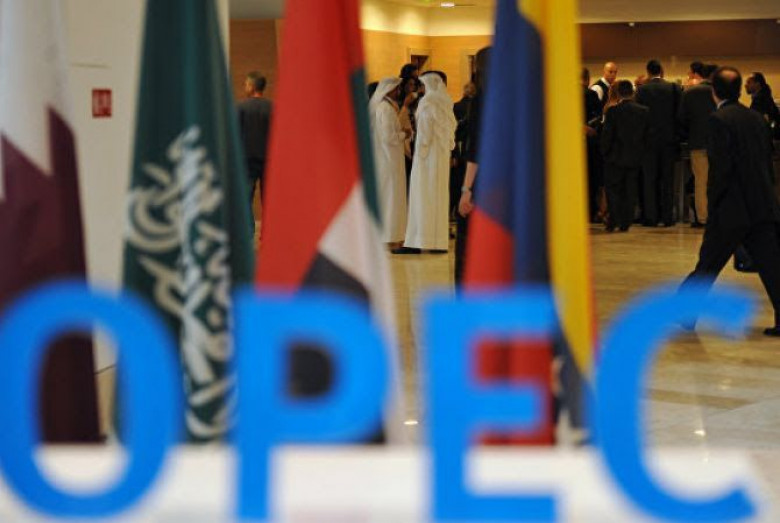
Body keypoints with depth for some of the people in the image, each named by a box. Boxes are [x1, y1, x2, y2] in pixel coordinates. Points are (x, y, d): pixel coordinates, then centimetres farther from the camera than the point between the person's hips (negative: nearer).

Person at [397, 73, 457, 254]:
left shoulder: (427, 103, -11)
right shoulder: (446, 104, 10)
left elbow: (424, 131, -14)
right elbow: (452, 128, 11)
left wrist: (419, 154, -11)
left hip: (428, 153, -7)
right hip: (443, 156, 7)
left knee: (423, 195, -7)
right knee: (439, 195, 9)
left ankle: (417, 242, -9)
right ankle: (440, 241, 10)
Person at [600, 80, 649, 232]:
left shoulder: (613, 111, -12)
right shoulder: (644, 111, -1)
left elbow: (607, 135, -10)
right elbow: (647, 134, 5)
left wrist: (605, 152, 3)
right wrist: (641, 152, 15)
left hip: (616, 157, -3)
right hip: (636, 158, 3)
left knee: (612, 189, 6)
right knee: (630, 191, 9)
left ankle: (613, 221, -2)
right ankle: (625, 223, 9)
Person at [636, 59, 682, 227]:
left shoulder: (642, 90, -6)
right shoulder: (674, 88, -1)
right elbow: (680, 113, 1)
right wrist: (677, 134, 14)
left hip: (649, 139, -1)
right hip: (669, 138, 2)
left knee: (649, 178, 4)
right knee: (668, 178, 7)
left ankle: (651, 216, 2)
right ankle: (668, 216, 6)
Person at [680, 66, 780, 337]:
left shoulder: (719, 119, -9)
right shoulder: (757, 118, 12)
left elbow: (721, 166, -15)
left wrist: (713, 202, -6)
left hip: (733, 208, -5)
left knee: (708, 264, 5)